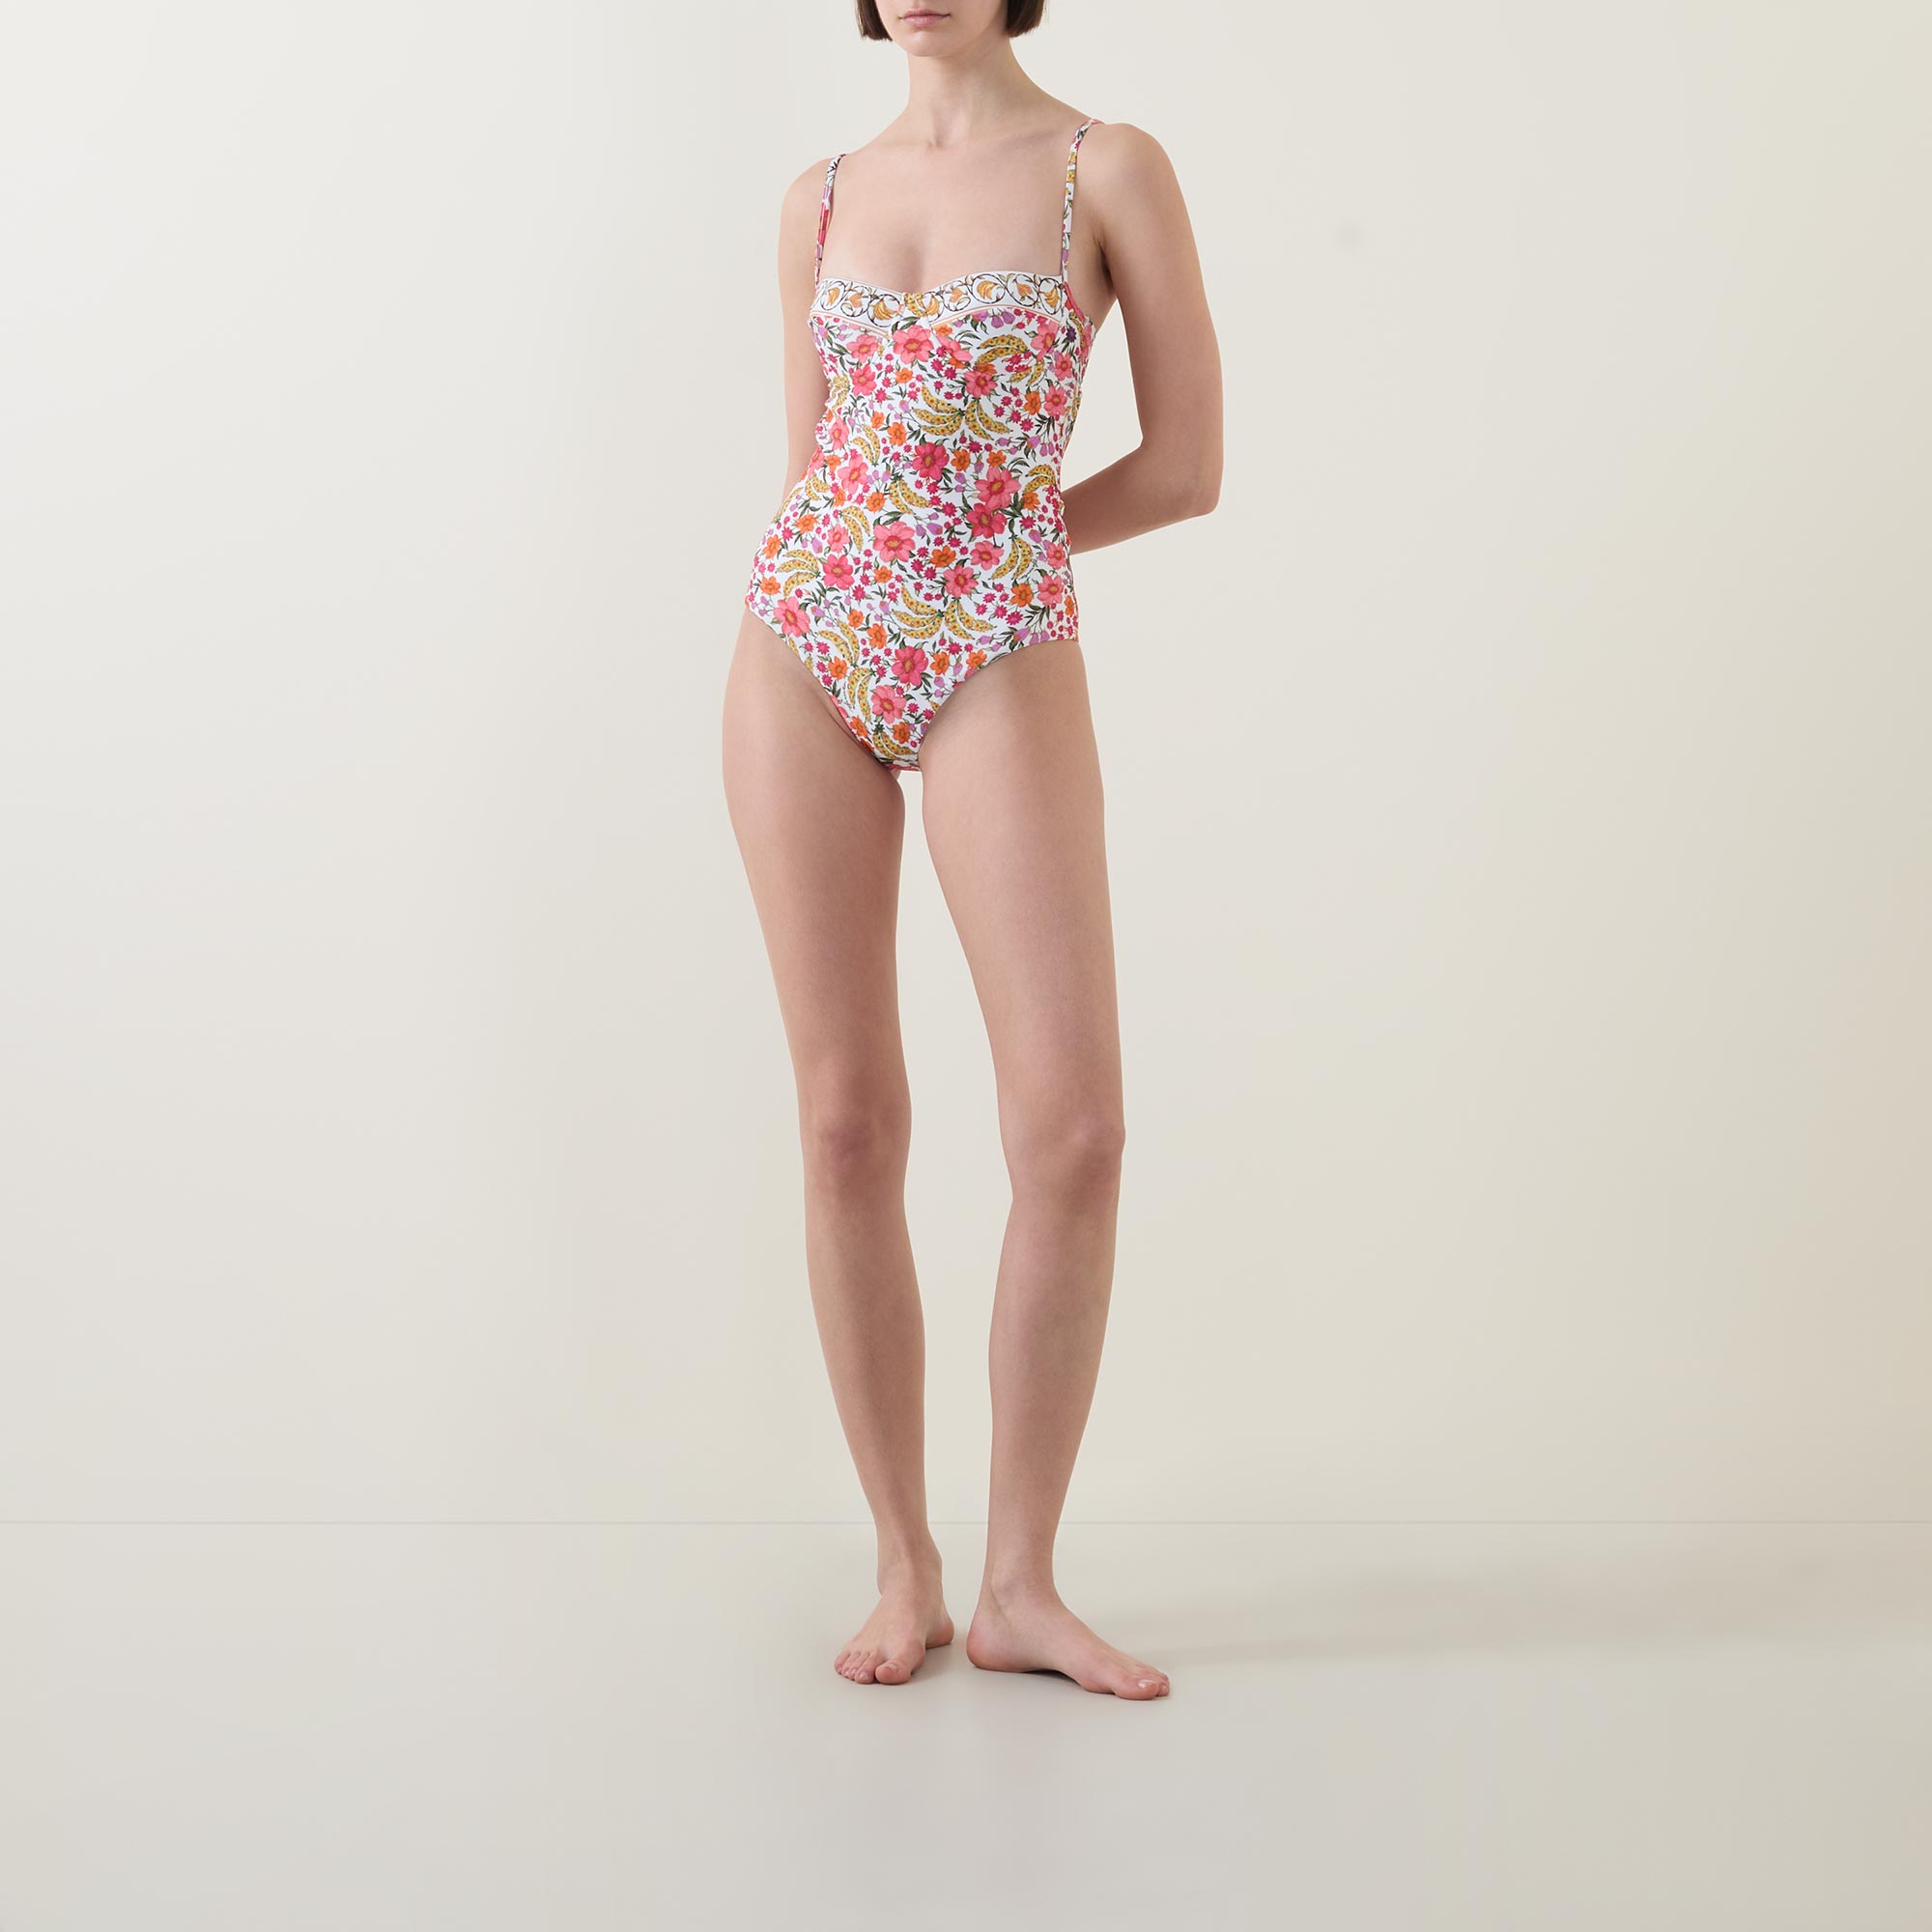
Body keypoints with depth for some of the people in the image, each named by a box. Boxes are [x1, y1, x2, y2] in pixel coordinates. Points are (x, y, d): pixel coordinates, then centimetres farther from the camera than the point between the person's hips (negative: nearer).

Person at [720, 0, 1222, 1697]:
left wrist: (982, 538, 5)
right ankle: (905, 1568, 14)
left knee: (1074, 1128, -10)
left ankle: (1020, 1586, 6)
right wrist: (939, 543, 4)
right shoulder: (821, 201, 12)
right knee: (849, 1124, 1)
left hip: (1000, 660, -3)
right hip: (803, 651, 3)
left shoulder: (1111, 168, 2)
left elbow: (1190, 467, 0)